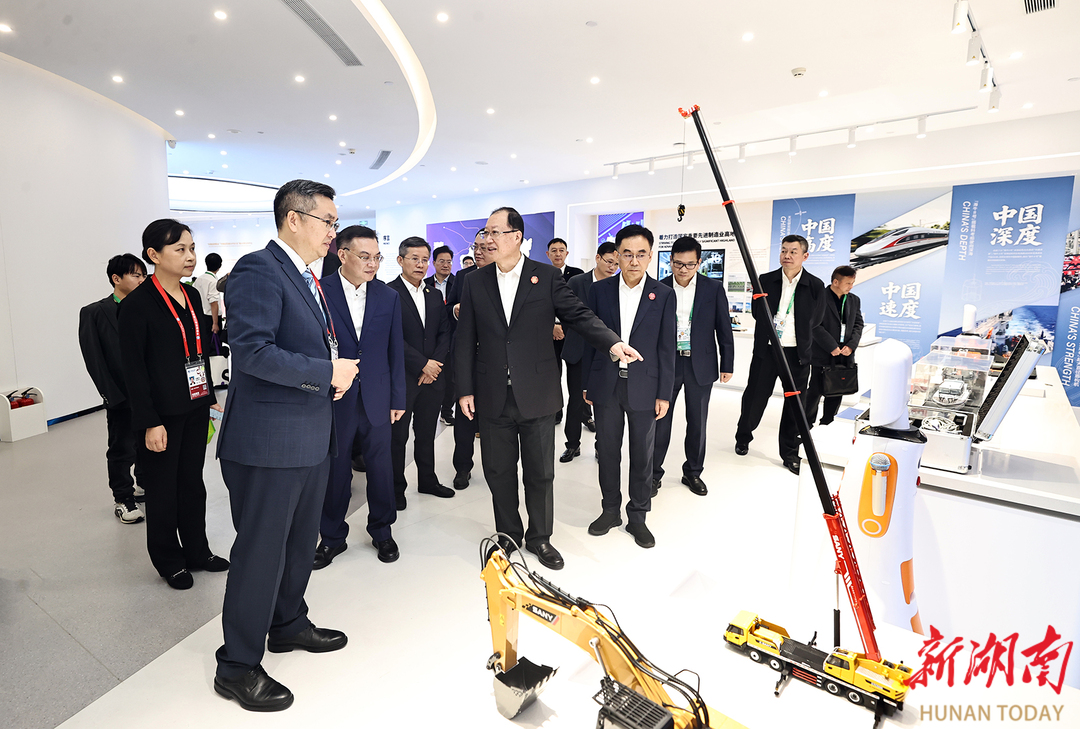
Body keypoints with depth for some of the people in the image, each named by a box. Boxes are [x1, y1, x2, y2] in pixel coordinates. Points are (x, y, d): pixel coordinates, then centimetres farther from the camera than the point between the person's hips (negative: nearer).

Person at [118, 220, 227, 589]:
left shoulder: (192, 296, 7)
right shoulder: (137, 304, -12)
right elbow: (133, 368, -13)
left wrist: (209, 398, 12)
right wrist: (150, 423, -16)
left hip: (195, 408, 6)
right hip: (163, 414, -6)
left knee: (193, 482, 16)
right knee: (163, 489, 10)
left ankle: (197, 550, 31)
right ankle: (169, 561, 28)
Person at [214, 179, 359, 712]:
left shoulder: (308, 277, 16)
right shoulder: (258, 270, -15)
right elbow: (253, 351, -25)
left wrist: (335, 374, 7)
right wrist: (328, 373, -19)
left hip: (311, 436, 10)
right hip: (269, 442, -9)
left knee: (301, 541, 22)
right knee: (261, 551, 4)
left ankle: (289, 624, 43)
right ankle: (238, 666, 24)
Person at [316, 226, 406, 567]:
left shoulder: (389, 297, 3)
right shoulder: (319, 291, -6)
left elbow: (395, 352, 5)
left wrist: (398, 399, 4)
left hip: (376, 399, 2)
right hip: (333, 399, -2)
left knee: (381, 466, 12)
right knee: (335, 469, 12)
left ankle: (382, 530, 33)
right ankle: (332, 537, 32)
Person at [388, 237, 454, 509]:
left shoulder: (435, 295, 13)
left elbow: (444, 333, 10)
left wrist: (435, 364, -5)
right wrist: (422, 364, -15)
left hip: (432, 376, 5)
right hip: (401, 378, -5)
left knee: (427, 434, 16)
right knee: (398, 436, 6)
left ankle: (428, 480, 31)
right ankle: (396, 488, 20)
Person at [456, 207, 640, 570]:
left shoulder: (547, 277, 0)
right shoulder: (475, 283, 6)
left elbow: (578, 315, -7)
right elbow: (465, 341, 6)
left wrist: (613, 342, -25)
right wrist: (465, 389, 1)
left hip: (537, 398, -1)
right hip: (492, 400, 2)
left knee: (540, 473, 10)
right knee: (499, 472, 12)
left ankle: (539, 537, 32)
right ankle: (508, 536, 34)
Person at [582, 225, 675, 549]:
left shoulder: (664, 295, -1)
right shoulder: (600, 290, 2)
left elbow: (667, 347, -1)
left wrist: (664, 394, -4)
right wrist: (587, 384, 4)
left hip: (644, 387, -1)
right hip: (606, 385, 1)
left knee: (642, 455, 9)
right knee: (607, 451, 11)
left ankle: (637, 516, 27)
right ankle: (610, 510, 30)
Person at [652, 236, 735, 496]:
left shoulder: (714, 288, 0)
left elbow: (724, 329, 3)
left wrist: (727, 365, 1)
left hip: (701, 365, 1)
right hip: (666, 364, -1)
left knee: (698, 421, 10)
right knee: (660, 419, 2)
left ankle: (693, 472, 28)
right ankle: (653, 473, 16)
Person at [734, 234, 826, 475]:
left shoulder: (815, 286, -1)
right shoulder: (766, 280, 0)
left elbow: (815, 320, 6)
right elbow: (757, 314, 5)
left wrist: (793, 332, 5)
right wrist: (771, 331, 1)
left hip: (797, 353, 0)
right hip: (766, 350, 0)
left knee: (795, 404, 8)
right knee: (755, 397, 7)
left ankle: (790, 454, 23)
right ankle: (743, 437, 31)